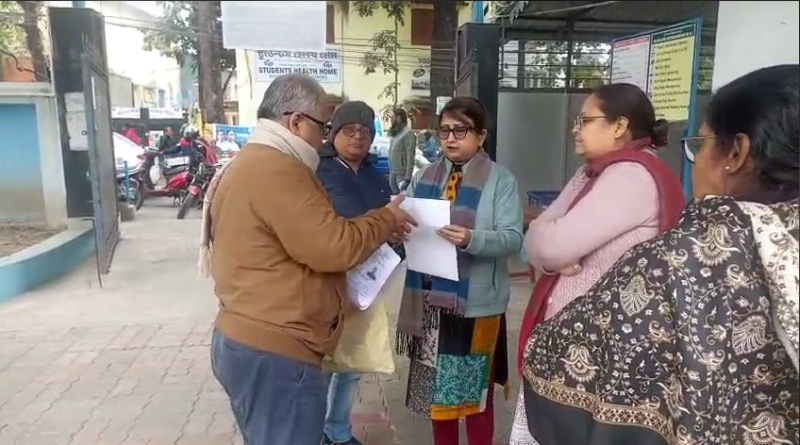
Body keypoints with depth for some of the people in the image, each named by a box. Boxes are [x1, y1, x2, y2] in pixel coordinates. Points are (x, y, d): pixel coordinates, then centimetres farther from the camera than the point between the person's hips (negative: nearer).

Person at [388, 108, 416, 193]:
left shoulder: (408, 133, -10)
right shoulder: (395, 133, 16)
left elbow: (410, 157, -17)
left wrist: (407, 176, -21)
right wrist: (390, 172, 11)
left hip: (402, 174, -8)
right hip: (393, 173, 8)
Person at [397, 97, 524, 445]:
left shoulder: (501, 181, -4)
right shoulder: (424, 178, 10)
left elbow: (513, 239, -14)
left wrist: (472, 239, -31)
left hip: (476, 302, -4)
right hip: (429, 297, 4)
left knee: (475, 392, 10)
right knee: (435, 386, 17)